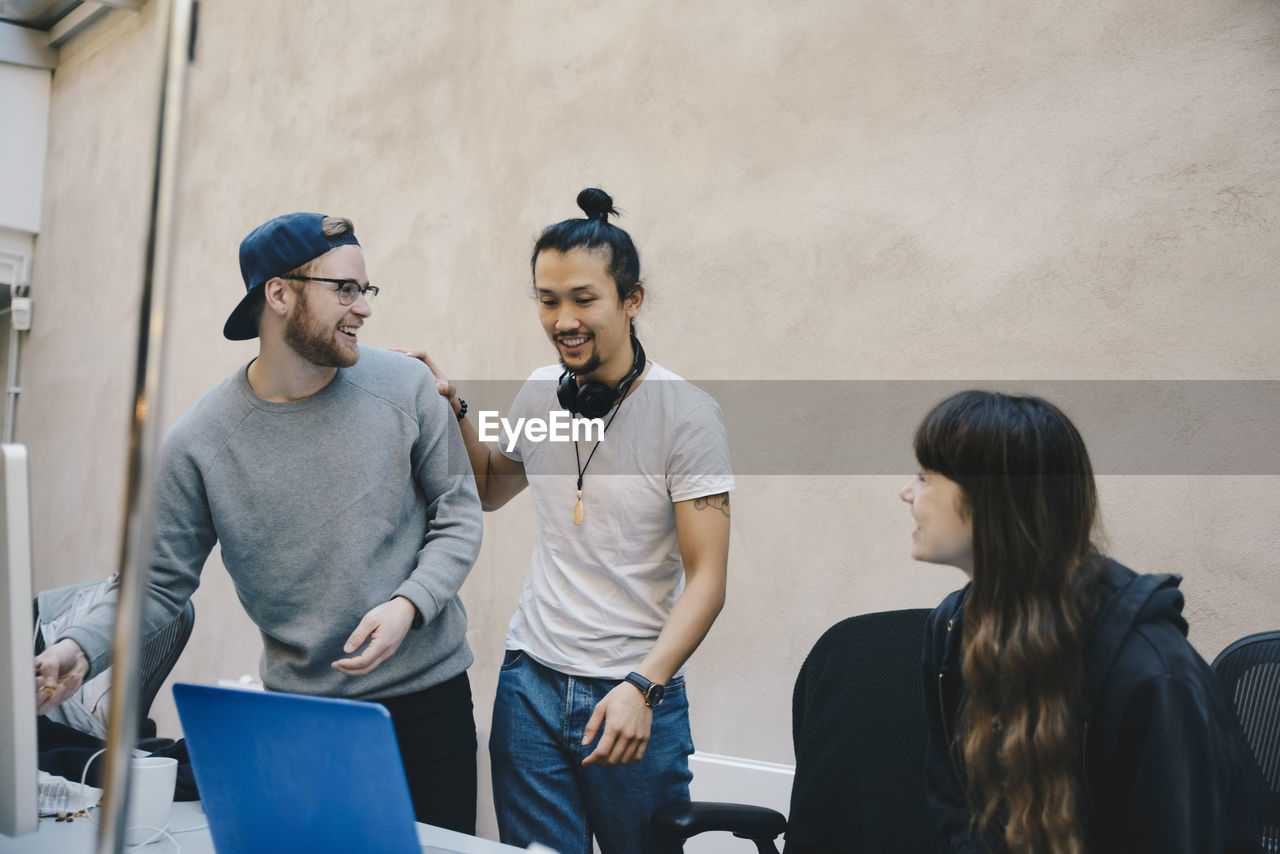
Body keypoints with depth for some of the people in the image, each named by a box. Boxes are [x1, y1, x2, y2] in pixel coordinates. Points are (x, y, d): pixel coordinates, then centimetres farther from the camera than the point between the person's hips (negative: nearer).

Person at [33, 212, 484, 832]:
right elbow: (159, 584, 0)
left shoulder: (405, 386, -5)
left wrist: (408, 604, -15)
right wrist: (81, 647, -18)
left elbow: (457, 515, 0)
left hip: (427, 694, 1)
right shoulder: (199, 442, -7)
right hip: (303, 717, -1)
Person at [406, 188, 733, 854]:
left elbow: (706, 579, -12)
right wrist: (453, 413, 7)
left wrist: (642, 688, -24)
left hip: (635, 698, -3)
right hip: (530, 683, 4)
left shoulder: (686, 414, -10)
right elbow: (488, 491, 23)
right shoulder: (539, 393, 4)